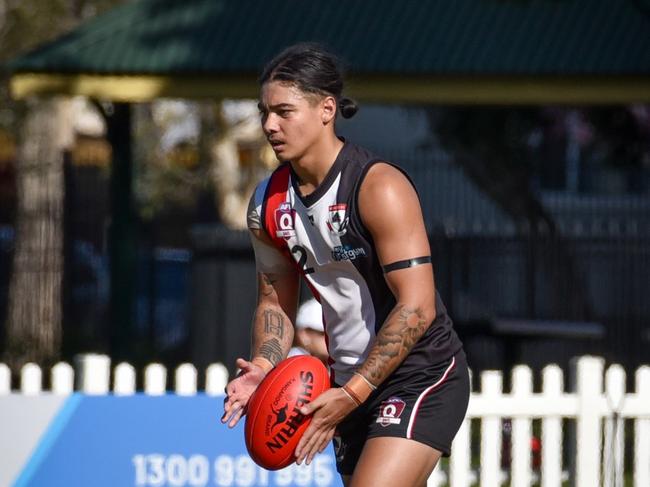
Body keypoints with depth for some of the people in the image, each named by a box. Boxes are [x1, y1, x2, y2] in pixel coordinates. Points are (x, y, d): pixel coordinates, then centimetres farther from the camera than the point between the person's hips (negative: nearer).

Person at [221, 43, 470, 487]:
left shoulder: (380, 188, -20)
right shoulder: (268, 204, 2)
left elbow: (416, 307, -23)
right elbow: (275, 300, 14)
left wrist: (352, 394, -26)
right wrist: (264, 368, -7)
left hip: (422, 379, -8)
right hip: (352, 384, 8)